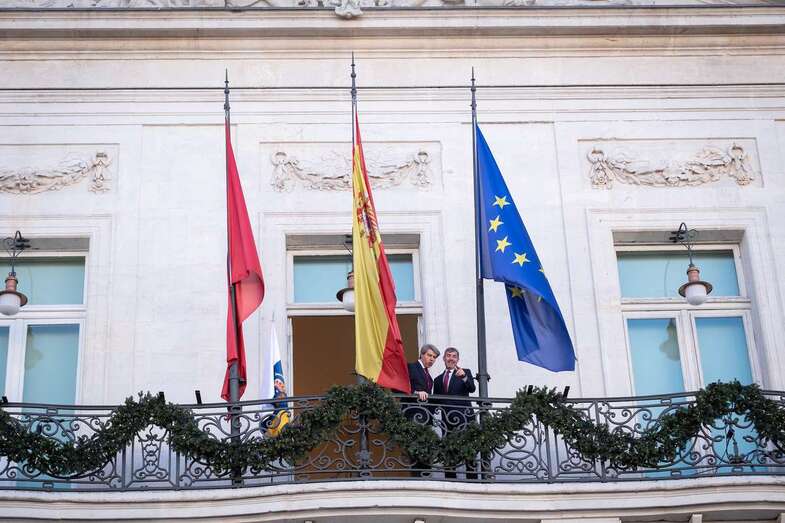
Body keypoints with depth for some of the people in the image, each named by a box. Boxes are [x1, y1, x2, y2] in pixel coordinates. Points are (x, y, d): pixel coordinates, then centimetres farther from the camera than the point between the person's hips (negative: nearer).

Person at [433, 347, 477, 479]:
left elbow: (472, 389, -11)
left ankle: (472, 478, -7)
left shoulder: (465, 373, 7)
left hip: (464, 418, -4)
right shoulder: (438, 379, 19)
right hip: (447, 420, 4)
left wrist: (464, 377, -28)